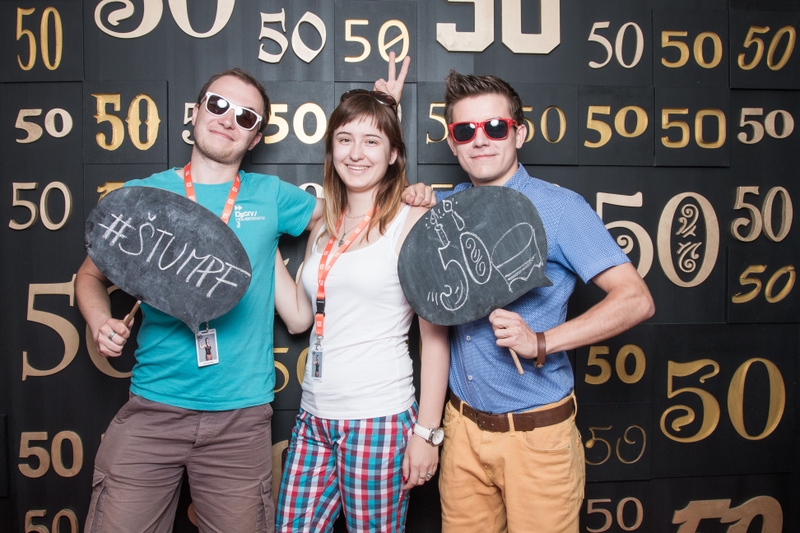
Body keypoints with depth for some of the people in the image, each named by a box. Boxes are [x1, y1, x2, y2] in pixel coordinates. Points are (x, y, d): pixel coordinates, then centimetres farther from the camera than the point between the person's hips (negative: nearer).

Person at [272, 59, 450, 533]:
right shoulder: (324, 228, 12)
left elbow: (435, 334, -8)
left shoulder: (413, 221, -7)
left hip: (380, 418, -5)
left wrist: (427, 432, -10)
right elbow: (299, 317, 12)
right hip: (315, 417, 6)